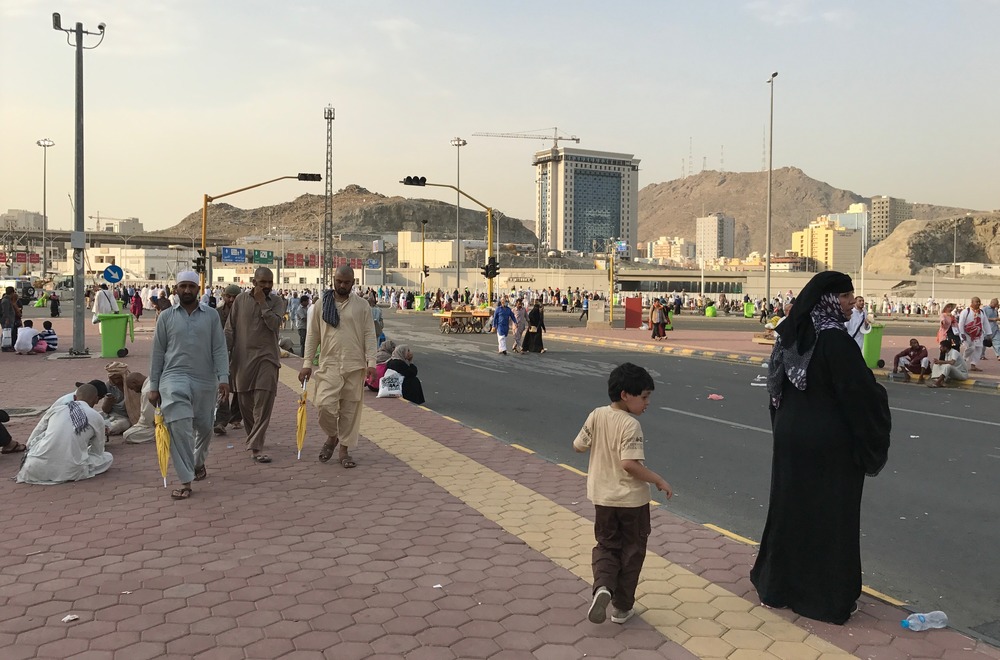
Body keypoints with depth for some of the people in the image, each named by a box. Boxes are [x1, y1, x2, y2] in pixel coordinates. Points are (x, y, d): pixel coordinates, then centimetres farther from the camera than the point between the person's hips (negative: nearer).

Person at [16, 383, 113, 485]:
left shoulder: (56, 407, 13)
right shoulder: (97, 418, 7)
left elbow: (30, 441, 19)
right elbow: (98, 451, 22)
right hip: (69, 472, -4)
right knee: (108, 458, 18)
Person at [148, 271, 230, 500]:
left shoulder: (211, 315, 4)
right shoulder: (166, 316, 4)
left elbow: (219, 349, 0)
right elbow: (158, 352, 6)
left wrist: (223, 378, -12)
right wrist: (154, 386, 4)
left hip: (205, 380, 2)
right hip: (174, 377, -1)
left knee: (204, 427, 15)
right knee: (179, 427, -15)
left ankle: (199, 462, 44)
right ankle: (185, 481, -9)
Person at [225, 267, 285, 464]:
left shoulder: (277, 301, 3)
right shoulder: (240, 300, 6)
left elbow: (275, 324, -14)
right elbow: (230, 329, 8)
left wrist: (262, 302, -13)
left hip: (267, 357, -2)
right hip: (242, 357, 2)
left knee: (264, 403, -11)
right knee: (245, 402, 9)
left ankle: (255, 447, -10)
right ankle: (253, 438, 30)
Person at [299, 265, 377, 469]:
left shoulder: (362, 306, 4)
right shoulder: (321, 304, 5)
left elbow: (369, 335, 2)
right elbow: (312, 335, 7)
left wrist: (371, 362, -8)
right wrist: (307, 363, 2)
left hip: (355, 366, 0)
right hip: (329, 365, 0)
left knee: (350, 409, 4)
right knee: (324, 404, -13)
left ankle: (344, 450, 18)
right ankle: (332, 436, 16)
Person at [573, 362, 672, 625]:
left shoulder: (596, 416, -4)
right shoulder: (631, 425, -21)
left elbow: (579, 446, 5)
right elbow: (630, 463, -29)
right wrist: (659, 481, -18)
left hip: (603, 498, 5)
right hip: (632, 499, -4)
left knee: (606, 546, 19)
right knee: (632, 550, 14)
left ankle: (602, 587, -7)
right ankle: (622, 607, 20)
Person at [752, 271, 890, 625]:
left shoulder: (794, 334, 3)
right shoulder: (836, 340, -20)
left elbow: (777, 386, 11)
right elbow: (862, 392, -19)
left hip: (792, 436, 7)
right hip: (830, 442, -7)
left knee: (790, 507, 16)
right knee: (829, 514, 5)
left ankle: (777, 584, 29)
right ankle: (829, 596, 17)